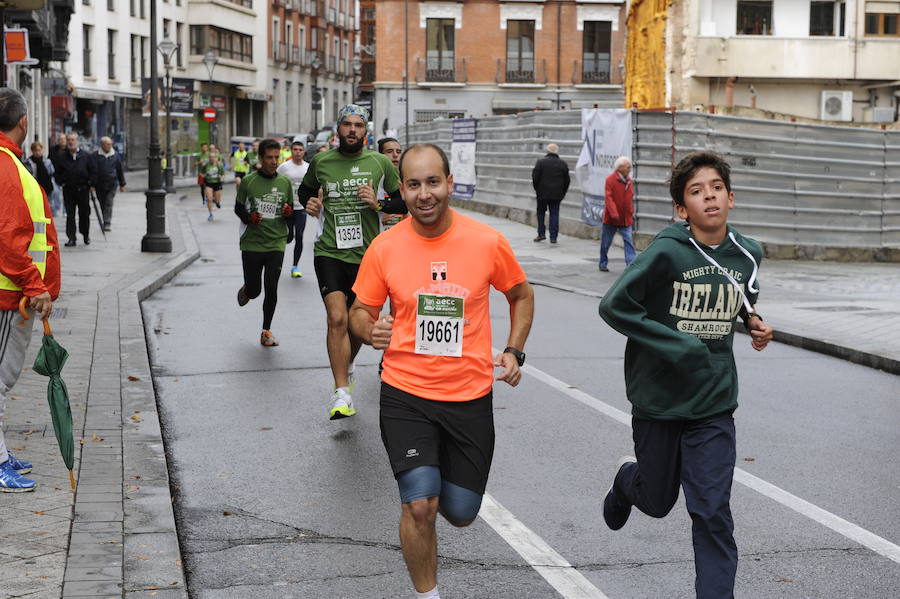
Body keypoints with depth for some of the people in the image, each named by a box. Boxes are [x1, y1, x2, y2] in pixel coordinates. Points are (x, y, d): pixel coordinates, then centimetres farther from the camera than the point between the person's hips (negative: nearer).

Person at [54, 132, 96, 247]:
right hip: (68, 190, 0)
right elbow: (58, 173, 12)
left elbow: (93, 171, 5)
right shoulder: (62, 157, 6)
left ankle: (86, 234, 28)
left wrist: (91, 184, -3)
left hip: (83, 190, 0)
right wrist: (61, 182, -1)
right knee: (70, 215, -2)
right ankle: (71, 238, 0)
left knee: (84, 213, 8)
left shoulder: (86, 156, 3)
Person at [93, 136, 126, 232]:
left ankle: (107, 223, -12)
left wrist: (122, 184, 13)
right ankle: (105, 222, 23)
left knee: (109, 204, -9)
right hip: (99, 185, 0)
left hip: (111, 185, 0)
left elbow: (120, 170, 13)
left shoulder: (115, 156, 6)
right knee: (103, 205, 10)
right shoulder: (96, 156, 0)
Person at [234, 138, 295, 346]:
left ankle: (266, 331, 6)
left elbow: (291, 214, 14)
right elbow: (238, 208, 7)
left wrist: (288, 213, -10)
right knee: (254, 290, 5)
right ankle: (246, 290, 44)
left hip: (276, 244, 1)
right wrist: (249, 218, -13)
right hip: (251, 244, -1)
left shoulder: (285, 183, 4)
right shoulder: (248, 181, -3)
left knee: (271, 288, -8)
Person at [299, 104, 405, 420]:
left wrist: (378, 204, -11)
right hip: (329, 252, -1)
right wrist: (309, 202, 2)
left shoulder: (379, 163, 1)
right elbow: (305, 188, 23)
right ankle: (342, 394, -16)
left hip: (366, 254, 1)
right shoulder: (321, 161, 3)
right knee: (337, 318, -17)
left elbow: (403, 202, 7)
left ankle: (347, 366, 45)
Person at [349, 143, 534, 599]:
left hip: (470, 397, 1)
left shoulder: (487, 242, -6)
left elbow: (521, 295, 12)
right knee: (420, 506, -14)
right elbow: (360, 310, 7)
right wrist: (368, 329, -16)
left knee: (460, 513, 9)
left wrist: (513, 351, 0)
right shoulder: (384, 248, -6)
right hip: (406, 395, -1)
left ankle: (444, 479, 46)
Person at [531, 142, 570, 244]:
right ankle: (553, 237, 1)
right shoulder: (563, 164, 3)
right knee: (554, 214, 4)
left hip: (543, 193, -2)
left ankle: (541, 233, 10)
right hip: (557, 194, 2)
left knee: (541, 213, 13)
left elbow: (535, 178, -6)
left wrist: (536, 189, 9)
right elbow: (567, 181, 6)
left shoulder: (540, 162, -6)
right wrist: (562, 194, 14)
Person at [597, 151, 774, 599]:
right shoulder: (667, 251, -17)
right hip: (658, 399, -2)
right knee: (657, 501, 17)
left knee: (712, 512, -7)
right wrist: (675, 345, -21)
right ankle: (628, 479, 52)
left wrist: (754, 323, 0)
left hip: (714, 405, 2)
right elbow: (613, 305, -18)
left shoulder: (747, 254, 0)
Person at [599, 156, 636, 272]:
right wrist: (614, 214, -25)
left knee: (629, 241, -7)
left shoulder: (629, 181, 7)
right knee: (606, 242, 9)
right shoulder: (610, 179, -12)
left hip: (626, 219, 4)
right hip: (611, 219, -4)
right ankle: (603, 264, 23)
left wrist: (632, 213, 14)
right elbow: (609, 198, -18)